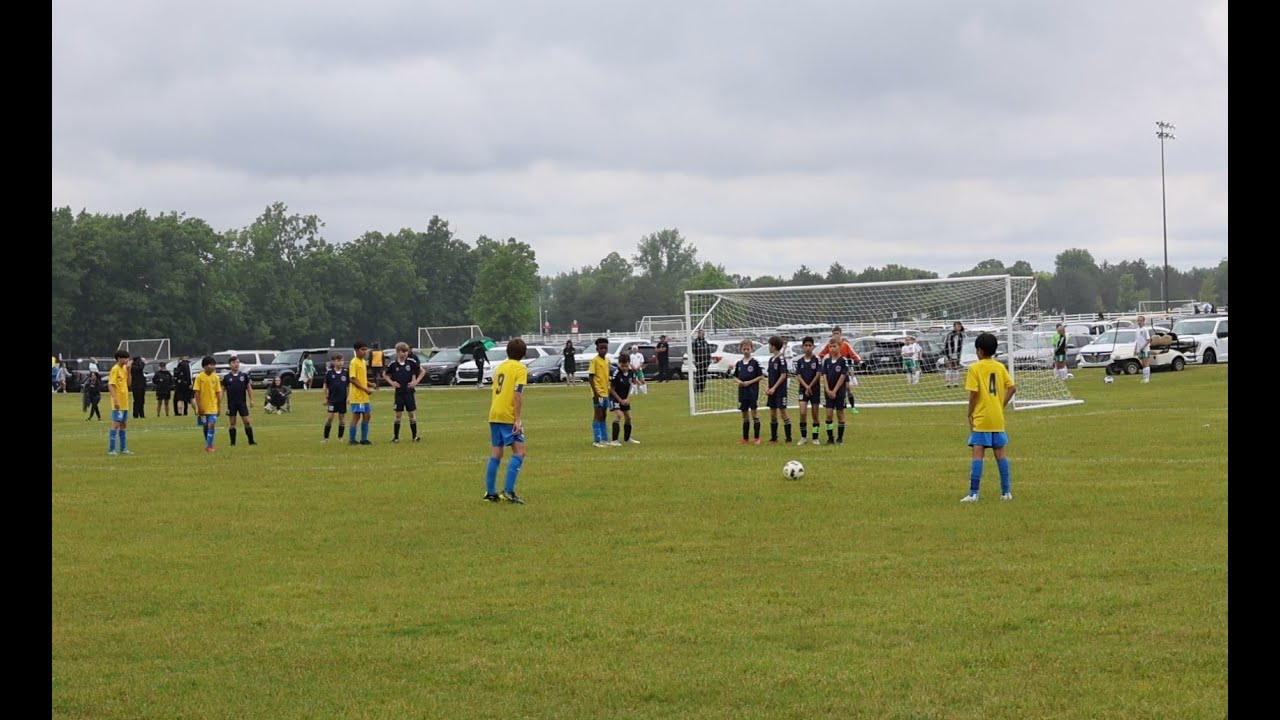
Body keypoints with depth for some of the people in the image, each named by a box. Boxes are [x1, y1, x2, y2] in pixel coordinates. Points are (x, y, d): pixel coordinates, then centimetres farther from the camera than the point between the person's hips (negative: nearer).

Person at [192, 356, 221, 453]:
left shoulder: (215, 377, 1)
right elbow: (196, 393, -6)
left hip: (213, 407, 0)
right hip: (203, 407, 0)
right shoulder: (199, 377, -6)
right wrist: (199, 407, -11)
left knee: (211, 425, -13)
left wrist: (219, 407, 3)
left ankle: (209, 446, -13)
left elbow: (218, 393, 5)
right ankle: (209, 444, 27)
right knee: (205, 427, 11)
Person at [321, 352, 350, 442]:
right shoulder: (329, 372, -3)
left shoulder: (346, 372, 1)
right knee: (330, 417, -5)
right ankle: (326, 438, 1)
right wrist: (324, 398, -1)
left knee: (342, 417, 6)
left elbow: (349, 385, 7)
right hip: (332, 398, -2)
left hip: (343, 399, 2)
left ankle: (340, 438, 15)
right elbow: (325, 386, 1)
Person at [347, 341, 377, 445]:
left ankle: (364, 439, 15)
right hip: (357, 395, -9)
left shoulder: (363, 362, 14)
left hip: (364, 396, 9)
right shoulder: (354, 362, -13)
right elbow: (352, 379, -18)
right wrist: (365, 389, -21)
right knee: (356, 416, -5)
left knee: (366, 415, 9)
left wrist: (371, 385, 6)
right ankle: (352, 440, 1)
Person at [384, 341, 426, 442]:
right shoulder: (393, 364, -3)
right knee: (398, 414, 2)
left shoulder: (411, 362, -5)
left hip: (409, 392, 0)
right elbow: (386, 374, 12)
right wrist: (391, 382, -3)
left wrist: (416, 381, -4)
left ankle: (415, 436, 8)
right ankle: (395, 437, 9)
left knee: (412, 413, 1)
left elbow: (423, 371, 5)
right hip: (399, 392, 0)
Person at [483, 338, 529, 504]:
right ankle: (508, 491, -17)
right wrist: (517, 419, -18)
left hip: (494, 415, 7)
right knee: (519, 453, -6)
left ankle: (490, 493, 12)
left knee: (495, 454, 11)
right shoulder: (520, 369, -6)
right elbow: (517, 394, -16)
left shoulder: (500, 367, 16)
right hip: (508, 417, -7)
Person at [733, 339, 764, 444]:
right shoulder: (739, 363, 8)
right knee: (745, 414, 10)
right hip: (742, 391, 5)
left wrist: (750, 382, -14)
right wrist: (738, 381, -5)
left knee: (754, 413, -4)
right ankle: (745, 438, 16)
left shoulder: (755, 362, -5)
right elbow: (735, 376, 16)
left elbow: (761, 376, -6)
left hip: (753, 391, -5)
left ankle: (757, 438, 0)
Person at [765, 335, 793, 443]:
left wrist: (774, 388, -16)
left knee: (783, 412, -7)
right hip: (772, 390, 8)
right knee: (772, 414, 10)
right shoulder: (771, 359, 12)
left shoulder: (781, 359, -12)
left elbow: (783, 375, -15)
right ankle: (773, 438, 17)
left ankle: (788, 438, -3)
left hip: (780, 390, -8)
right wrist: (767, 387, 2)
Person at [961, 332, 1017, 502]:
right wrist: (1002, 405, 12)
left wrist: (970, 413, -3)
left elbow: (974, 393, -13)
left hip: (981, 418, -5)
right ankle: (1006, 492, 12)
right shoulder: (1000, 367, 6)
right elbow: (1012, 388, 3)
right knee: (1000, 453, 11)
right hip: (998, 418, 5)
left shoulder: (975, 368, -8)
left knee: (977, 454, -6)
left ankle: (973, 494, -12)